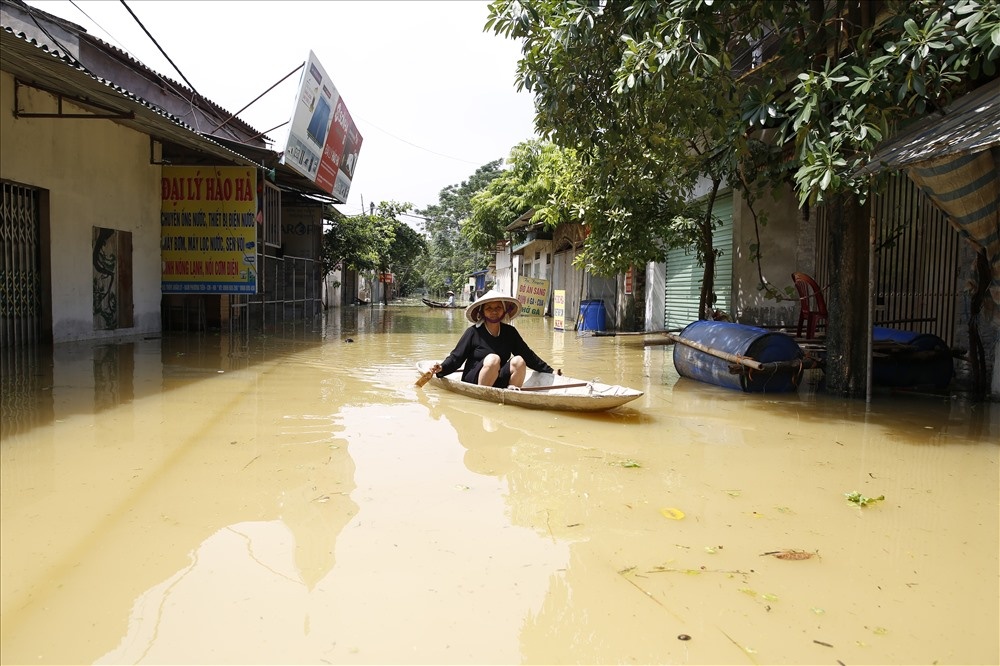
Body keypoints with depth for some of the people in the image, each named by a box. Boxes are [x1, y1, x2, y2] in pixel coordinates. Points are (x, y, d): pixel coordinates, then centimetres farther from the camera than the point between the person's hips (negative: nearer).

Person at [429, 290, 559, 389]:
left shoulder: (510, 332, 8)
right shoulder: (473, 332, -4)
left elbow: (528, 355, 10)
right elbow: (456, 357, -6)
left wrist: (550, 371, 5)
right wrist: (442, 368, -25)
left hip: (499, 382, 4)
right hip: (473, 382, -3)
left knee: (519, 361, -21)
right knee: (493, 359, -31)